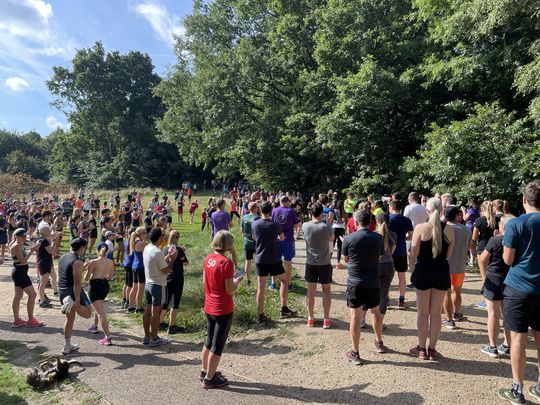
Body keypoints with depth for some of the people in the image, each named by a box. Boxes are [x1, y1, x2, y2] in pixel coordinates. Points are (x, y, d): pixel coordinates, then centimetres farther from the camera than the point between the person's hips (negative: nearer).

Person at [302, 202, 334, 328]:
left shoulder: (305, 226, -11)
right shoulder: (326, 226, -17)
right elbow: (331, 238, 3)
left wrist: (313, 219, 12)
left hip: (311, 263, 2)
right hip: (325, 263, -2)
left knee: (311, 291, 12)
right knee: (326, 291, 13)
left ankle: (310, 318, 21)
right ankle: (326, 319, 16)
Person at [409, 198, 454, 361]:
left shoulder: (421, 228, -13)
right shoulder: (449, 230, -3)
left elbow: (413, 254, -11)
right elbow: (448, 254, 4)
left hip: (423, 271, -2)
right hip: (442, 272, 3)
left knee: (423, 313, 11)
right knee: (436, 313, 13)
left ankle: (422, 349, 20)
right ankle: (432, 349, 21)